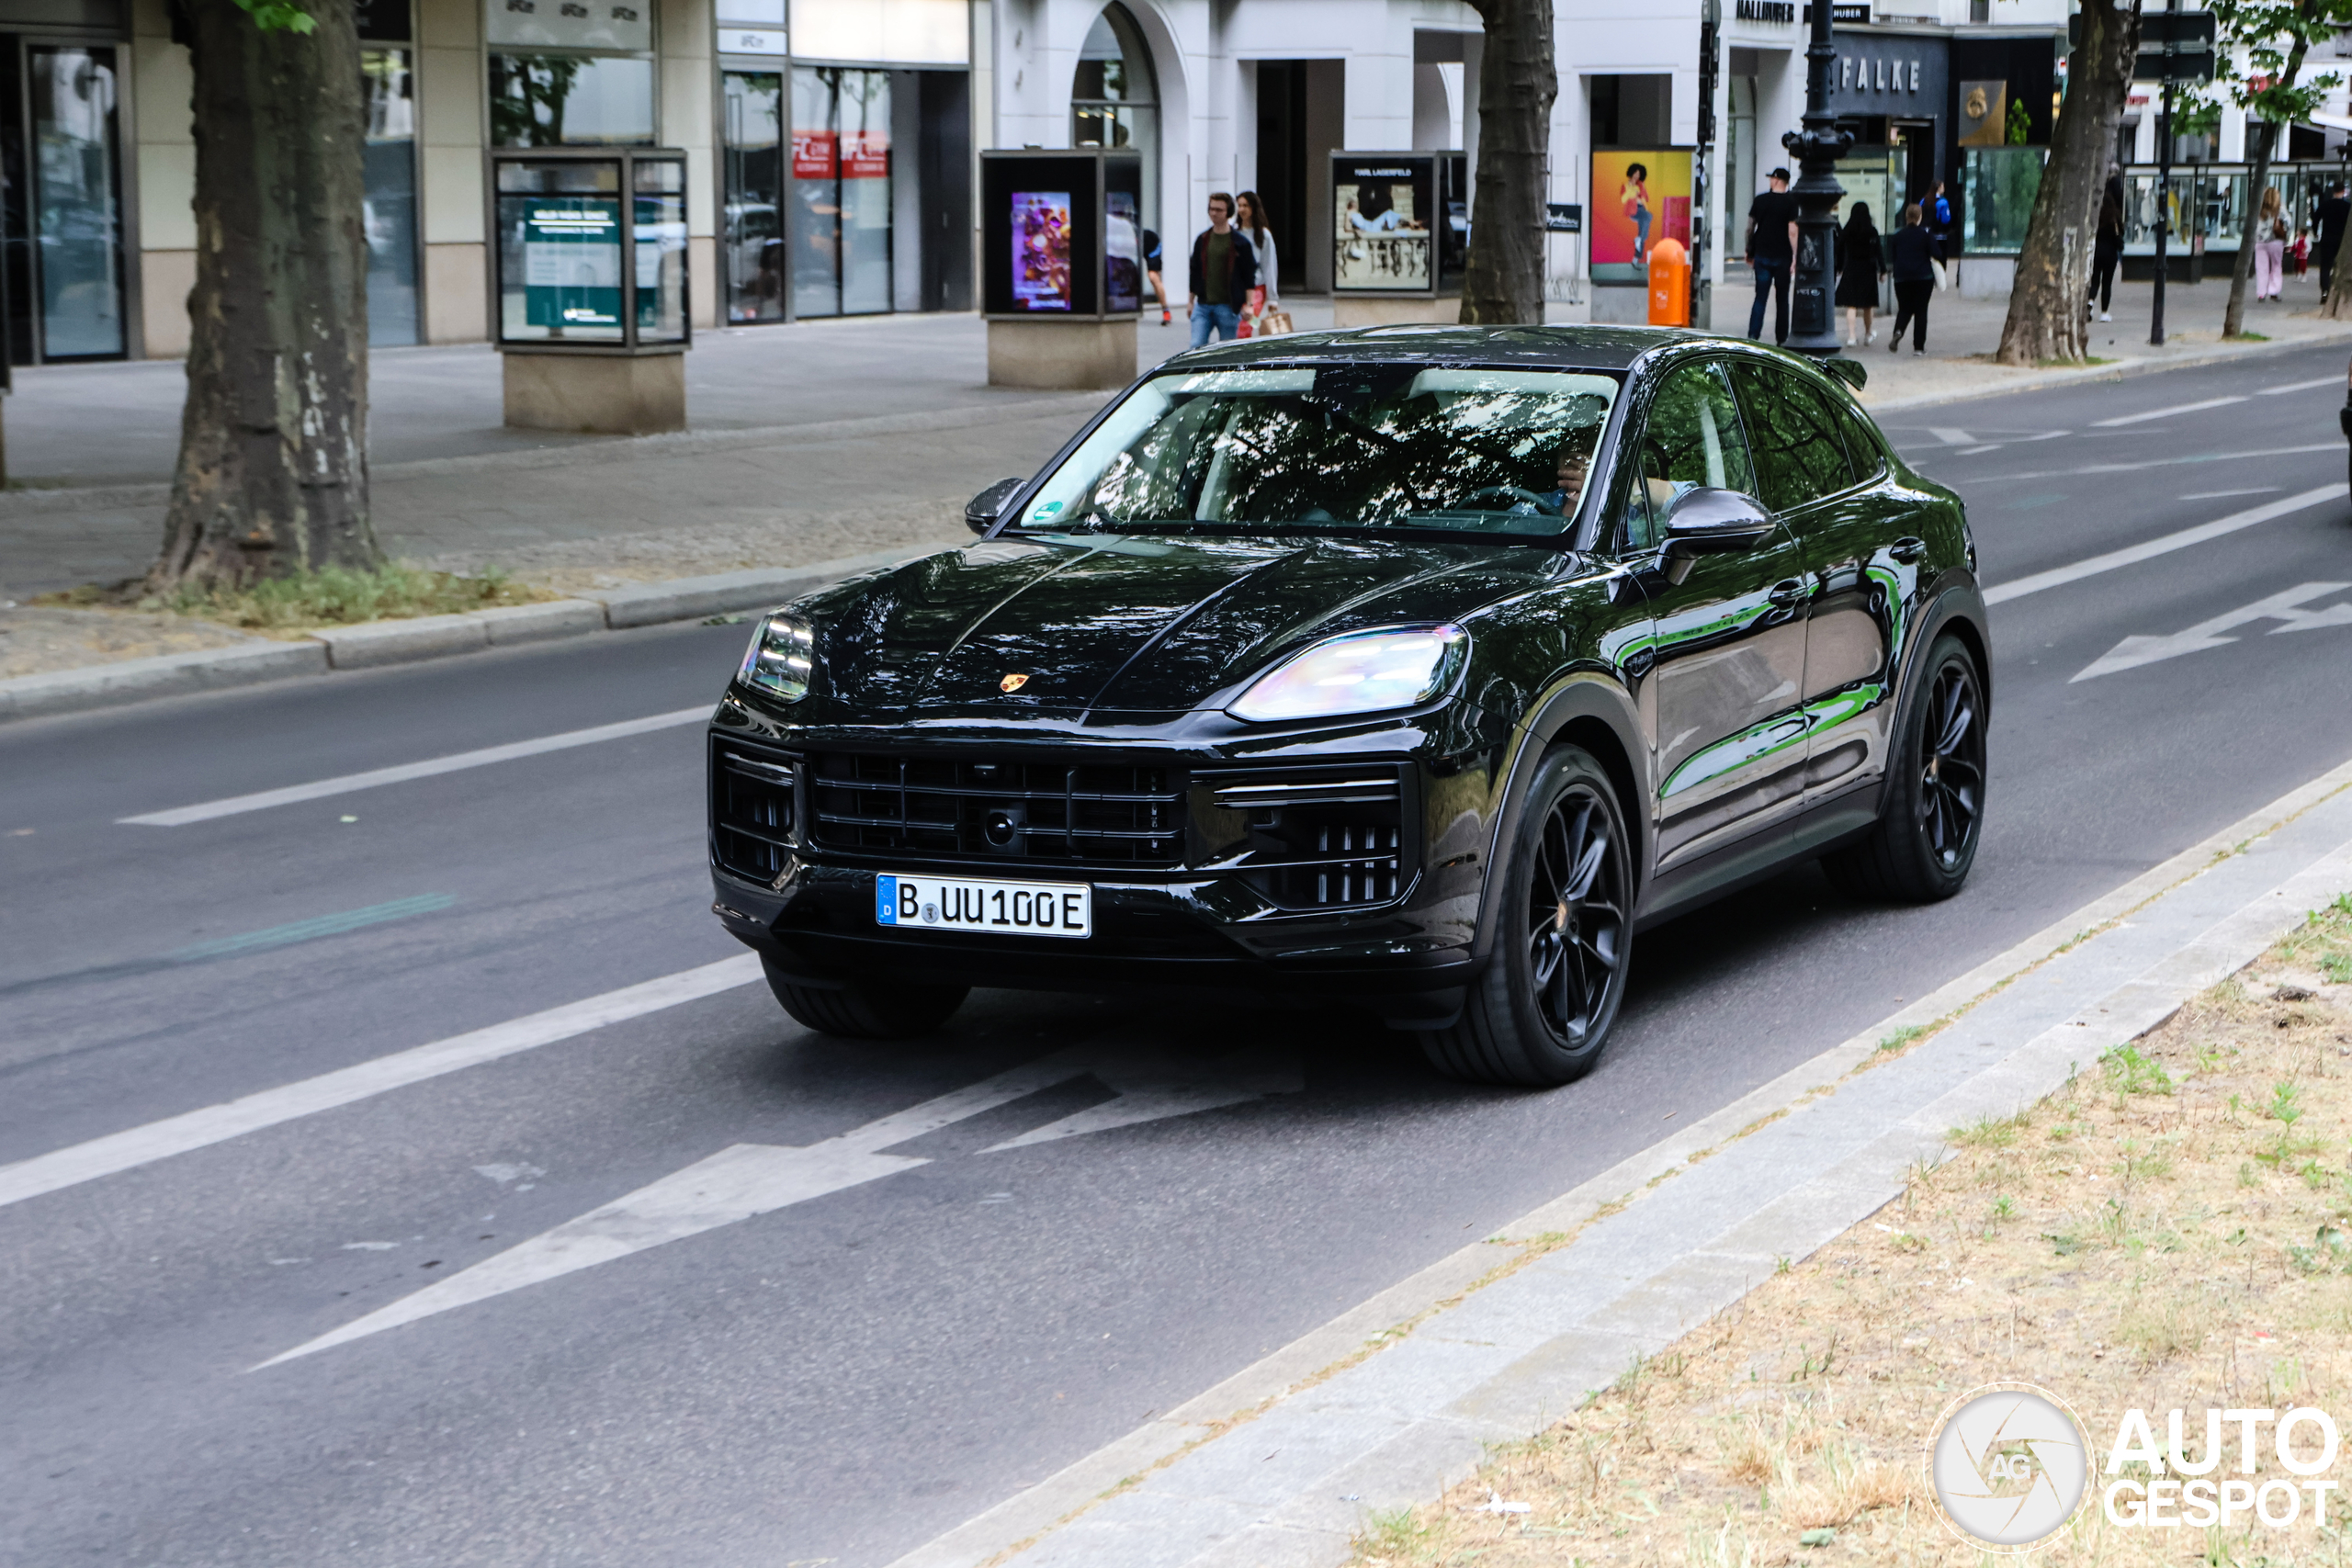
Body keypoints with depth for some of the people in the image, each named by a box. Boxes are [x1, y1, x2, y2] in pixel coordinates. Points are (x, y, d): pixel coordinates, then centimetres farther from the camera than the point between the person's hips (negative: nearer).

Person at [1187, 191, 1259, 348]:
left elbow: (1249, 276, -3)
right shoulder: (1202, 240, 10)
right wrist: (1191, 301, 15)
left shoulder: (1240, 242, -3)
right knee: (1196, 347, -9)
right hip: (1202, 306, 3)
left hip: (1228, 306, -3)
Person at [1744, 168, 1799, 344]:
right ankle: (1781, 339, 9)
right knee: (1782, 299, 7)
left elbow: (1750, 228, 6)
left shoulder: (1760, 200, 2)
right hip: (1782, 257, -2)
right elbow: (1792, 231, -12)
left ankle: (1753, 336, -8)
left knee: (1760, 297, 3)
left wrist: (1749, 251, 17)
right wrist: (1795, 255, -9)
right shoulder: (1791, 202, -6)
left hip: (1762, 255, 2)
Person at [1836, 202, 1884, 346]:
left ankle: (1851, 335, -13)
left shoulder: (1846, 231, -2)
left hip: (1850, 269, 1)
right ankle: (1868, 333, 29)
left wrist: (1839, 269, 13)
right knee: (1867, 304, 14)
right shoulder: (1872, 231, -7)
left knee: (1851, 304, 0)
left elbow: (1840, 251, 4)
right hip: (1867, 269, -1)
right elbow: (1878, 251, -8)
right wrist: (1882, 270, -3)